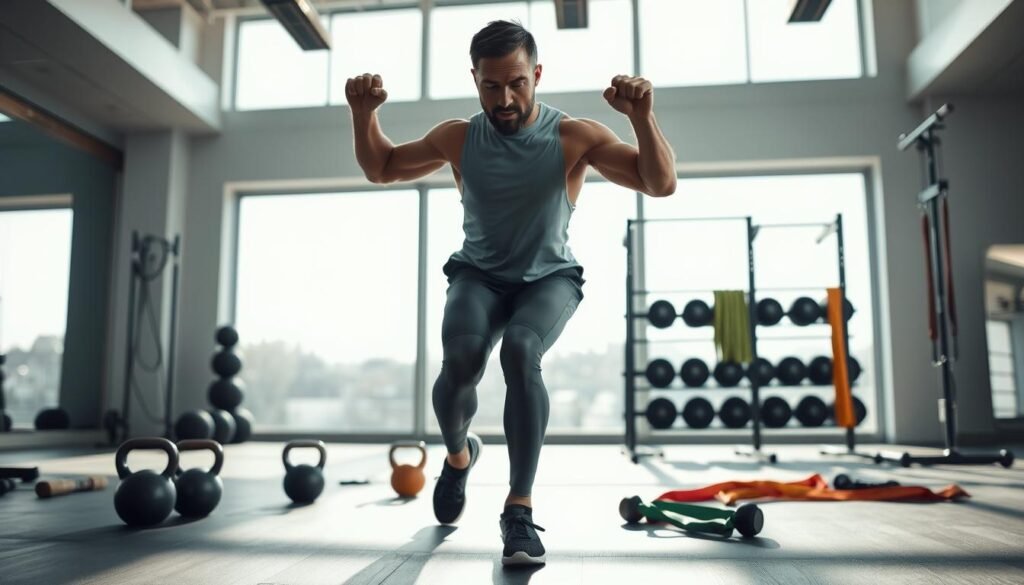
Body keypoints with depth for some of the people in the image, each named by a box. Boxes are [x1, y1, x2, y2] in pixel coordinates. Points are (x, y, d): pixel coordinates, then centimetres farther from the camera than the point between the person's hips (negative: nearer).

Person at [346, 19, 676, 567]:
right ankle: (459, 454, 6)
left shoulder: (574, 136, -13)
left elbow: (661, 184, -18)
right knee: (462, 357, -29)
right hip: (479, 275, 2)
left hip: (549, 278, -1)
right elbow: (381, 168, 9)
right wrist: (364, 112, -9)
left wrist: (642, 116, -35)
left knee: (520, 351, -34)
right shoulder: (458, 137, -5)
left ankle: (520, 510, -24)